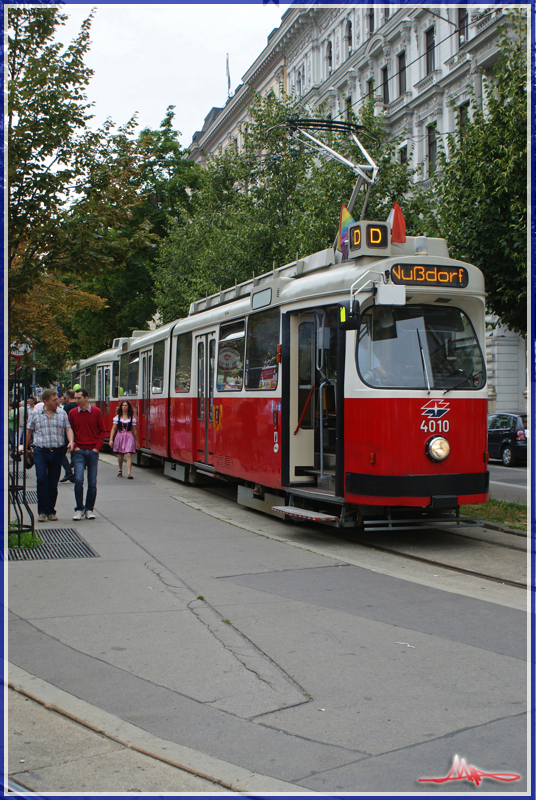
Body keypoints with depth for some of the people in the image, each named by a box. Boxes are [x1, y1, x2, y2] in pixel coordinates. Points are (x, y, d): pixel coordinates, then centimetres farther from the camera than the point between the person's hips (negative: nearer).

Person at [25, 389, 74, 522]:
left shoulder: (62, 414, 9)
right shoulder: (35, 414, 6)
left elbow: (68, 428, 4)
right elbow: (29, 431, 12)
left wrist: (71, 441, -15)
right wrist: (26, 449, 13)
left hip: (57, 451, 2)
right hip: (40, 452, -2)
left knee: (53, 483, 5)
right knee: (41, 480, -13)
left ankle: (51, 511, 16)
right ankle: (42, 511, -5)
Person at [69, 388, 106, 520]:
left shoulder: (96, 412, 2)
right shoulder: (72, 413, 3)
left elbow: (102, 431, 6)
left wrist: (97, 447, -3)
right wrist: (74, 446, -3)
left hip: (93, 451, 0)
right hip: (79, 451, 0)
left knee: (92, 483, 3)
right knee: (78, 480, -11)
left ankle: (89, 509, 15)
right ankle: (79, 509, 0)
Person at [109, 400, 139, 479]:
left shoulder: (132, 418, 5)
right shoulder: (117, 417, 6)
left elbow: (134, 430, 9)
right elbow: (113, 429, 6)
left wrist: (137, 441, 12)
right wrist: (111, 439, -2)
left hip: (129, 437, -2)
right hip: (119, 436, 2)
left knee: (129, 455, -13)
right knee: (120, 455, 12)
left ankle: (129, 473, -18)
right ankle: (120, 470, 35)